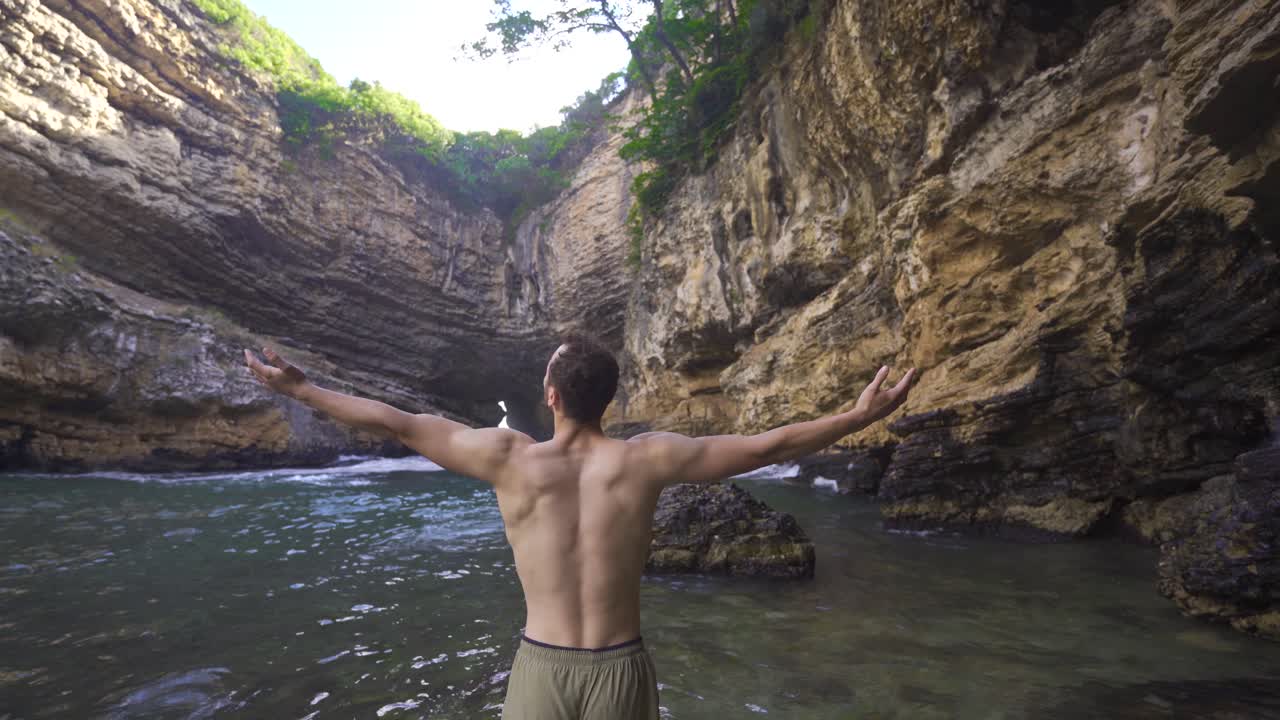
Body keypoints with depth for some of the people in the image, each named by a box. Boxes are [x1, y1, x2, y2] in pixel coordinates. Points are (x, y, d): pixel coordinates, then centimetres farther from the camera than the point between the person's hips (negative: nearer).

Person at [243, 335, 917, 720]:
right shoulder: (645, 460, -15)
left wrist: (299, 387, 8)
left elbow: (398, 422, -6)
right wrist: (862, 414, 1)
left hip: (539, 664, 0)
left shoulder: (511, 458, -15)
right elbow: (769, 445, -10)